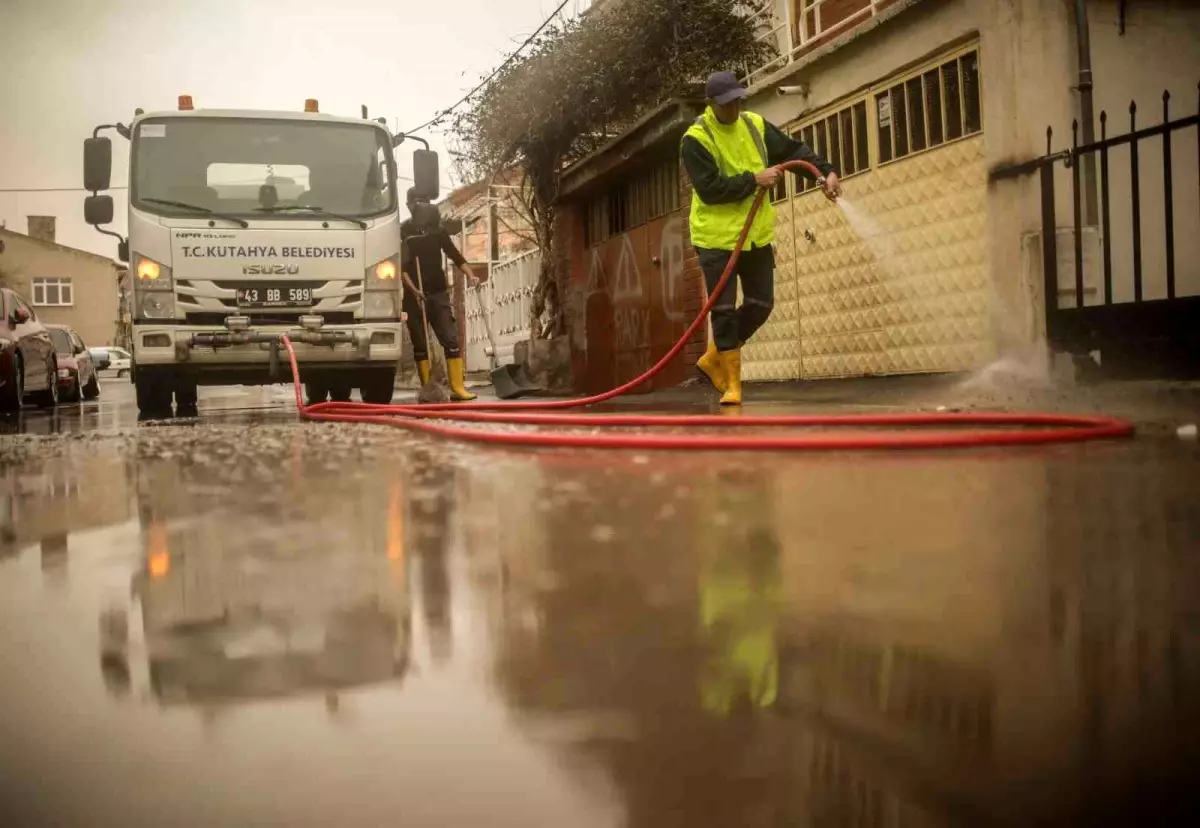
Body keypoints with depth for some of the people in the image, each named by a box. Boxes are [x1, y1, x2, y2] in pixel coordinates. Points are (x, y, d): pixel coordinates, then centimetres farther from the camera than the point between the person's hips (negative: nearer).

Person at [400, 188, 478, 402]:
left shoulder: (437, 229, 12)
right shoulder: (402, 231, 1)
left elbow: (453, 254, 10)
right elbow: (401, 266, -7)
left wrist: (469, 274, -8)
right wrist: (413, 289, -21)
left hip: (439, 293, 3)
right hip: (414, 296, -2)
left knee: (451, 341, -7)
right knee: (420, 346, 1)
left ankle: (458, 388, -10)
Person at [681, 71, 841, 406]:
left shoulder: (755, 125, 4)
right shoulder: (696, 139, -13)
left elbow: (794, 150, 4)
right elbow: (710, 189, -22)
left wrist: (827, 172, -10)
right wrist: (754, 180, -22)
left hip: (756, 234, 6)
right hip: (717, 238, -6)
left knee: (760, 304, 8)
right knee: (724, 311, -4)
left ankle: (713, 360, 26)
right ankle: (732, 383, 7)